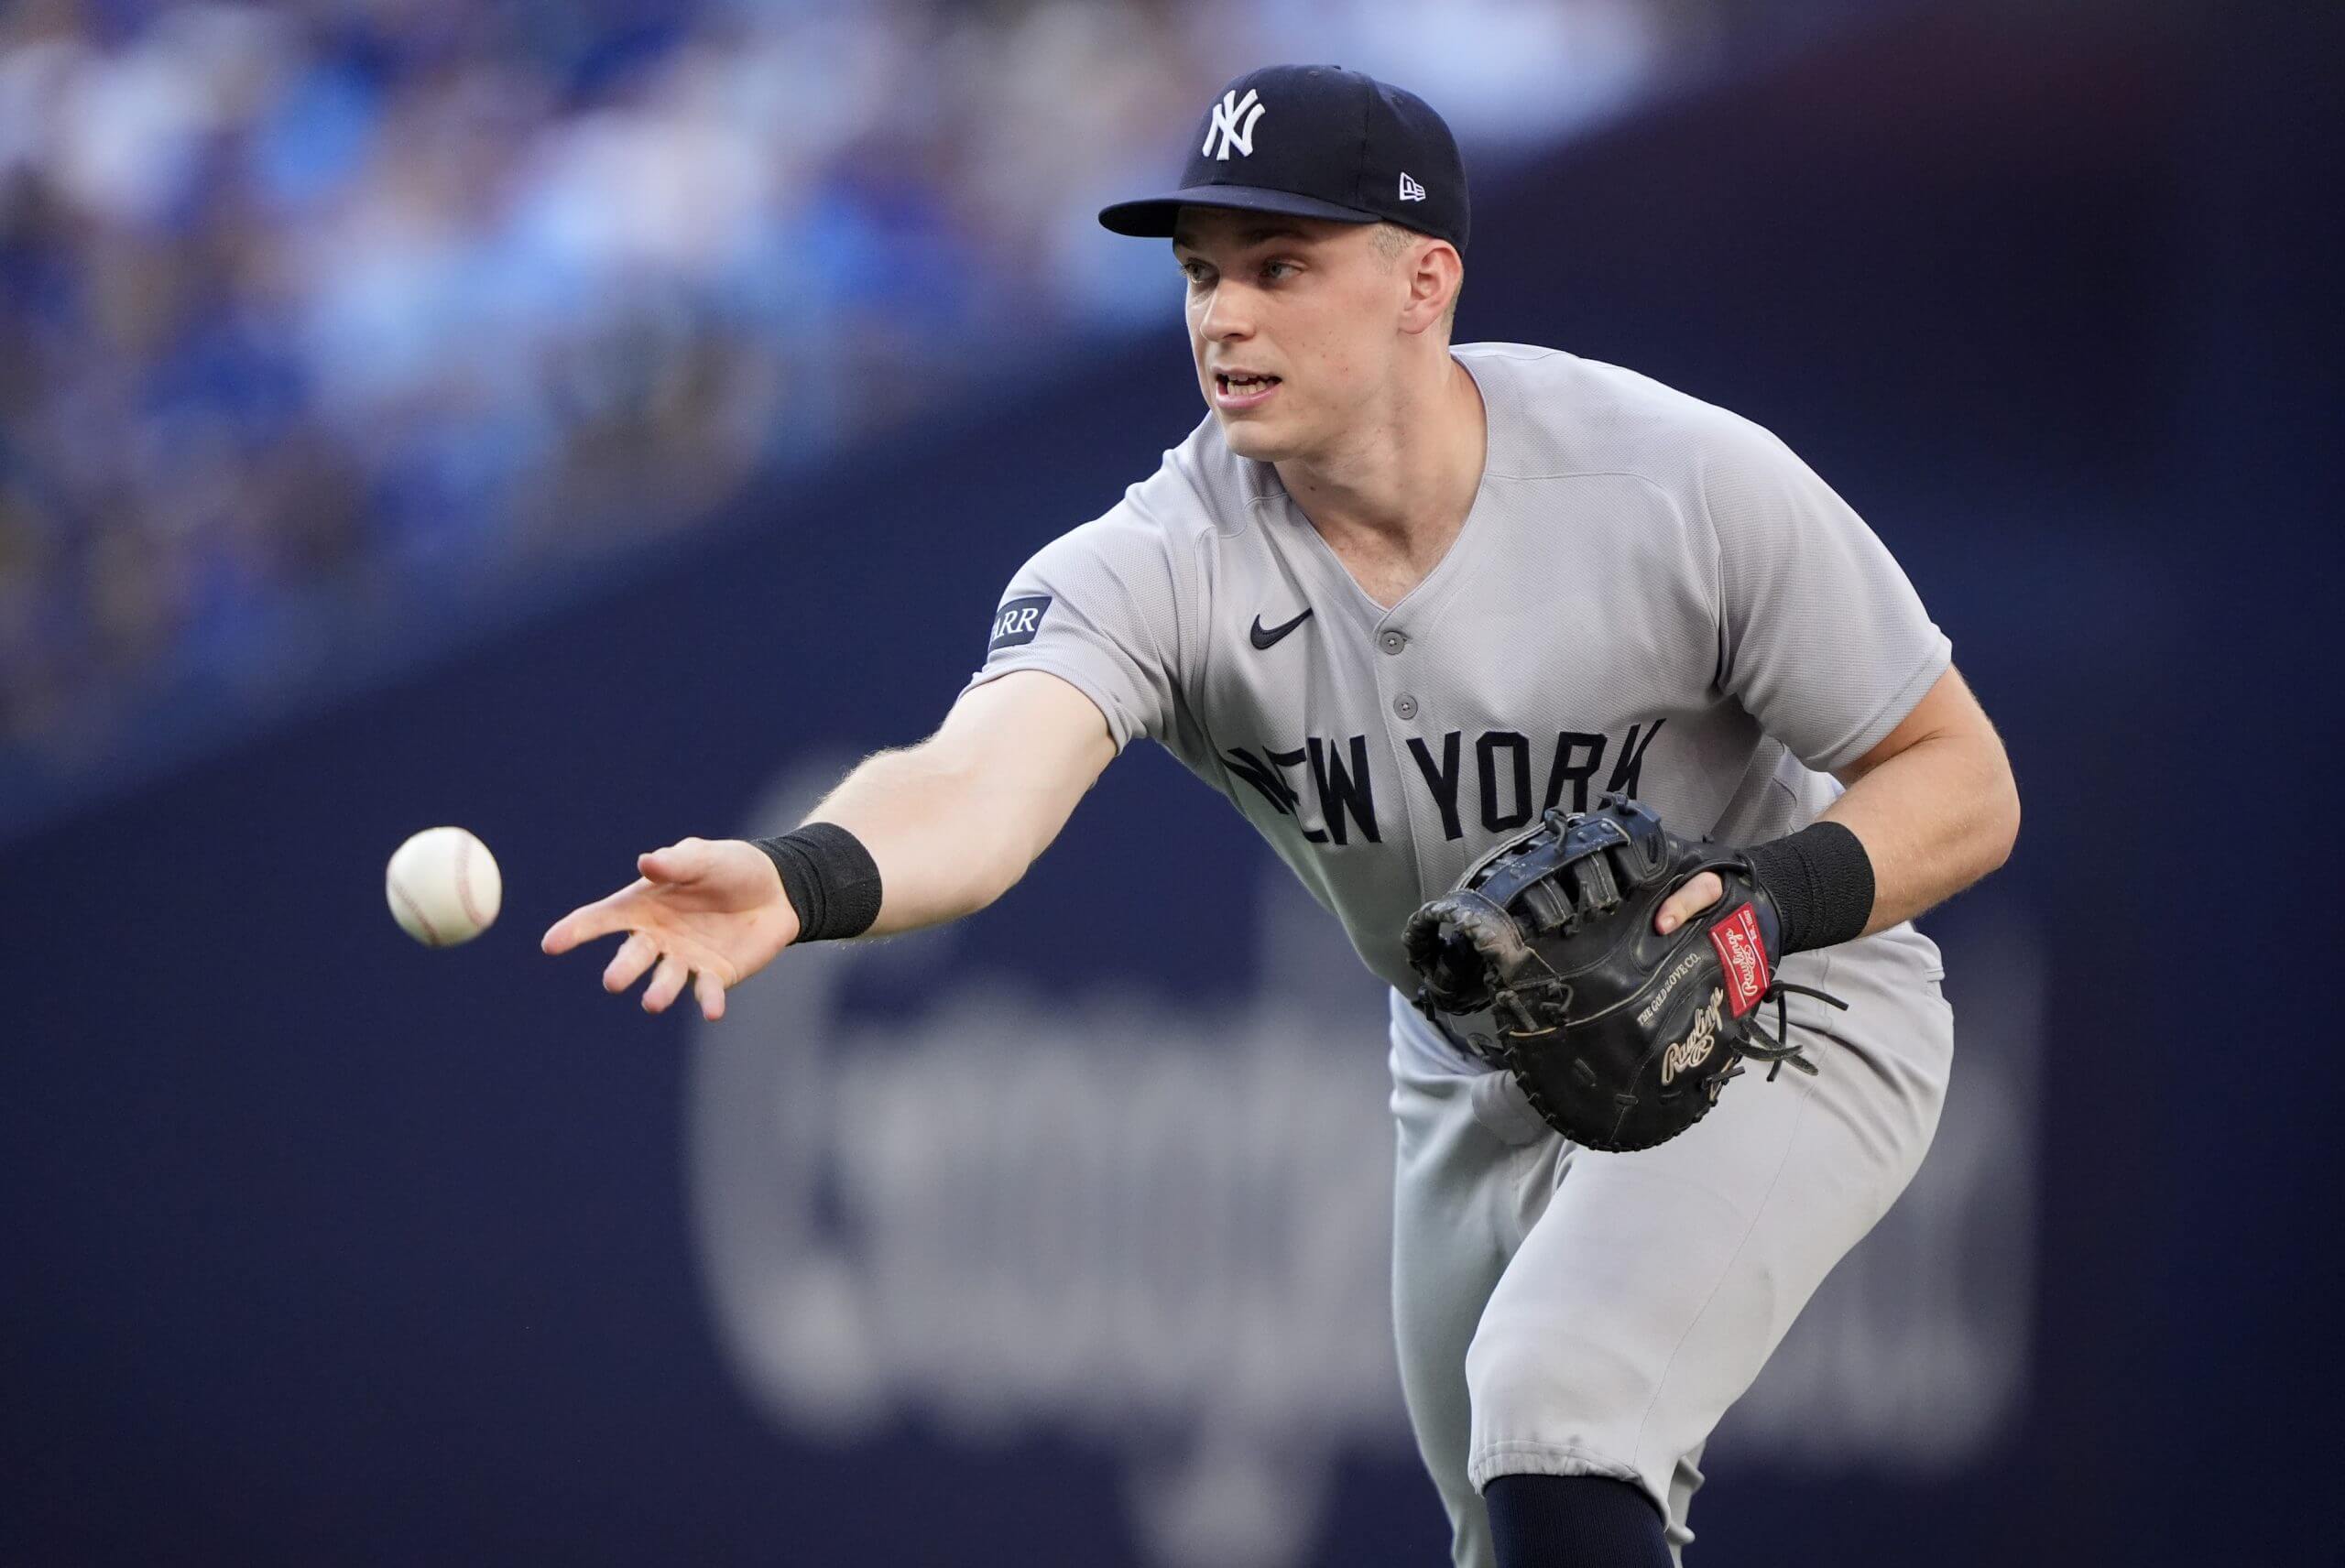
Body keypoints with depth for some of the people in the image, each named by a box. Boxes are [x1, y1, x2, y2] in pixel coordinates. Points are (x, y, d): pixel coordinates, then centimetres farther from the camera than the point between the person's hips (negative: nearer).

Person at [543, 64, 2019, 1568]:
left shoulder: (1685, 482, -26)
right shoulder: (1163, 561, -23)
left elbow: (1965, 787, -16)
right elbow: (977, 787, -43)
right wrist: (797, 882, -66)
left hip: (1785, 1030, -5)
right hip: (1483, 1088, 5)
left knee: (1552, 1406, -28)